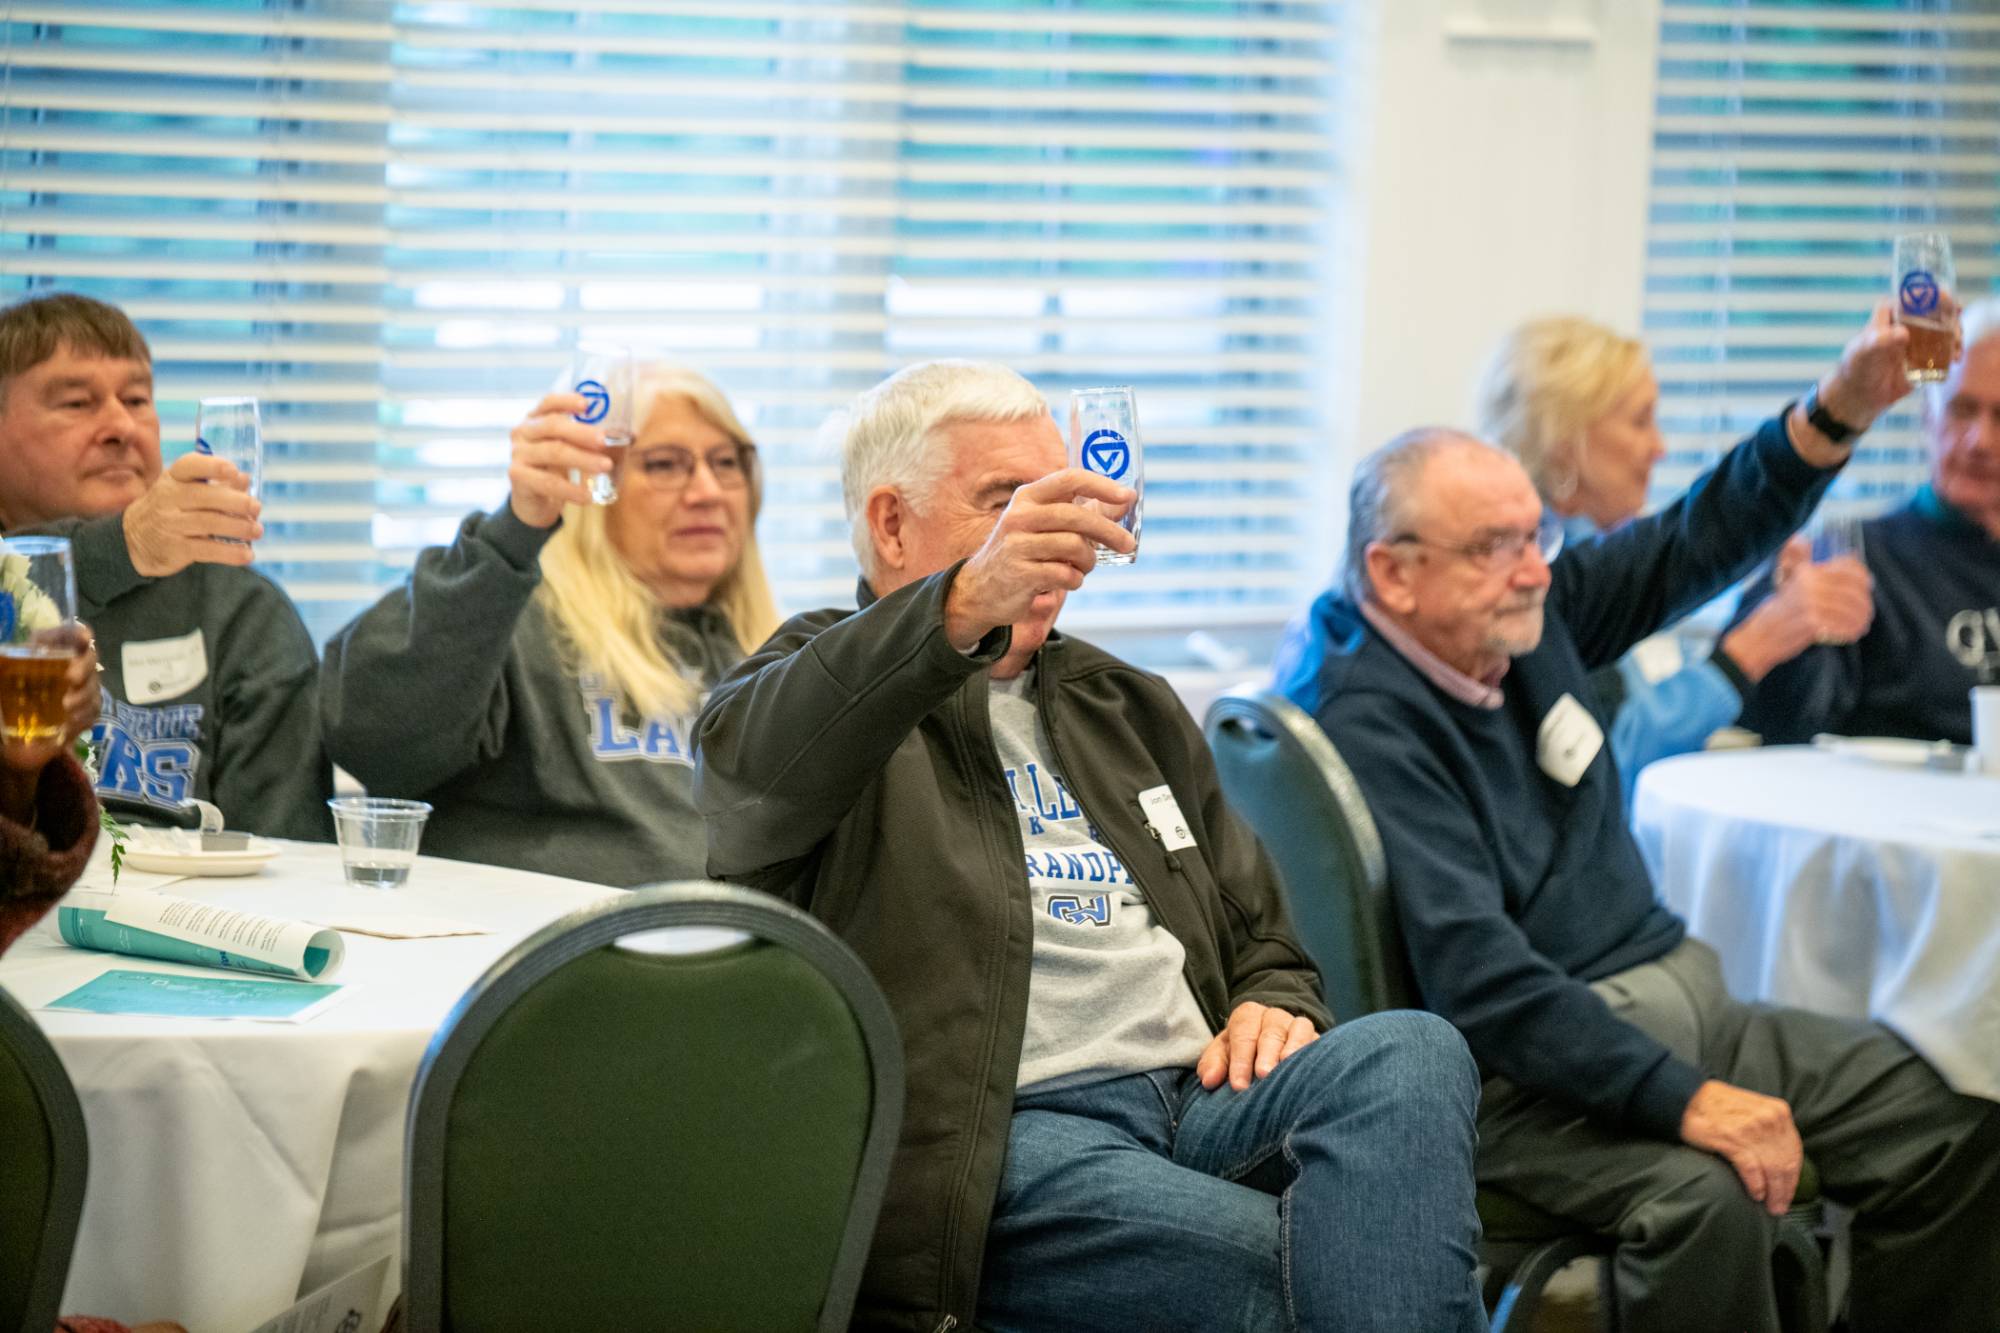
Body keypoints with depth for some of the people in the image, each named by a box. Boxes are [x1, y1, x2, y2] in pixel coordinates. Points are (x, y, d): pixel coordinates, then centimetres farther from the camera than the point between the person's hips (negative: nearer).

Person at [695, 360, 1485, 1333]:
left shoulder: (1128, 710, 31)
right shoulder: (830, 680, 10)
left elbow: (1258, 932, 36)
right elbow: (753, 761, -17)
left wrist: (1274, 1006, 8)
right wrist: (966, 604, -35)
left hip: (1202, 1103, 6)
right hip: (1003, 1138, -6)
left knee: (1408, 1053, -29)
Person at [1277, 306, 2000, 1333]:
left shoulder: (1532, 611, 7)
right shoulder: (1366, 725, -18)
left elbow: (1693, 548, 20)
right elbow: (1478, 978, -25)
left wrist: (1837, 412, 5)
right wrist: (1684, 1098, -30)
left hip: (1675, 1000, 9)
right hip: (1528, 1062, -9)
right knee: (1706, 1196, -36)